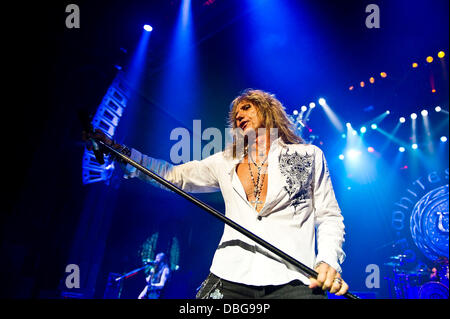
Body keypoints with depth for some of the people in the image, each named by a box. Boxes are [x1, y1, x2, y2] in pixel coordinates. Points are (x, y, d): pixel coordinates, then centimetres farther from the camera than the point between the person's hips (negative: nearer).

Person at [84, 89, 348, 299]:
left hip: (292, 282, -2)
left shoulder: (309, 156, 13)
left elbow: (329, 217, 10)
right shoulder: (225, 163, 20)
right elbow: (172, 176, 19)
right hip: (230, 279, 3)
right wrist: (118, 150, 13)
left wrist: (329, 260, -9)